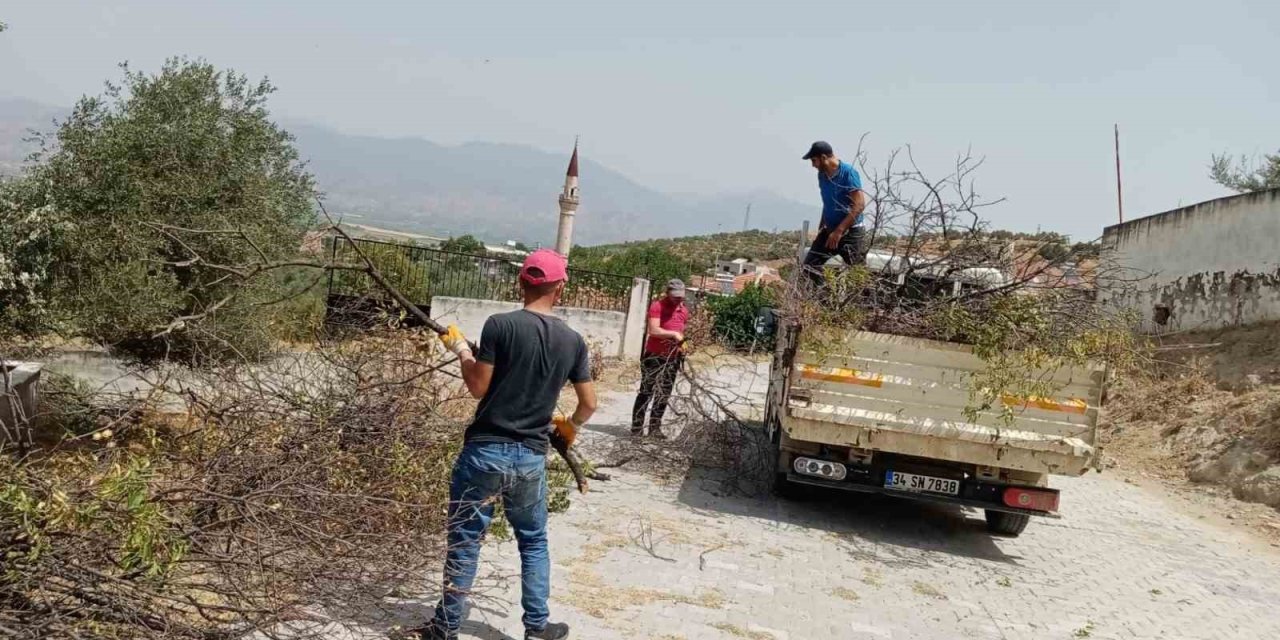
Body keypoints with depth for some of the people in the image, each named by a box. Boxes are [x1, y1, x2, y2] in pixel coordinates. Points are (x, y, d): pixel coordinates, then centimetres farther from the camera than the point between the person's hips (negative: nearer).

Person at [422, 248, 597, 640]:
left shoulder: (500, 325, -11)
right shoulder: (573, 341, 1)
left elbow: (478, 387, -9)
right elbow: (589, 404, 6)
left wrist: (461, 349, 7)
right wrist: (570, 425, 27)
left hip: (485, 450, -3)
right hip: (531, 457, 3)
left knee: (465, 541, 8)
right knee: (534, 541, 20)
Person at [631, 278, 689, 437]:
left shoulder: (684, 311, 10)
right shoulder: (657, 306, -11)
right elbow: (653, 330, -21)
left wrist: (682, 347, 5)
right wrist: (674, 334, -20)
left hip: (672, 359, 6)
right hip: (654, 356, -6)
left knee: (664, 395, 9)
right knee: (646, 393, -3)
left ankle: (655, 428, 16)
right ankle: (636, 428, 0)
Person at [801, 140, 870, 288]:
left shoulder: (848, 173, -17)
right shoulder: (822, 175, 6)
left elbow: (859, 205, -22)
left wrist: (839, 231, -24)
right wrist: (821, 228, 15)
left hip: (850, 232, -7)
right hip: (829, 230, 7)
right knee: (810, 265, 2)